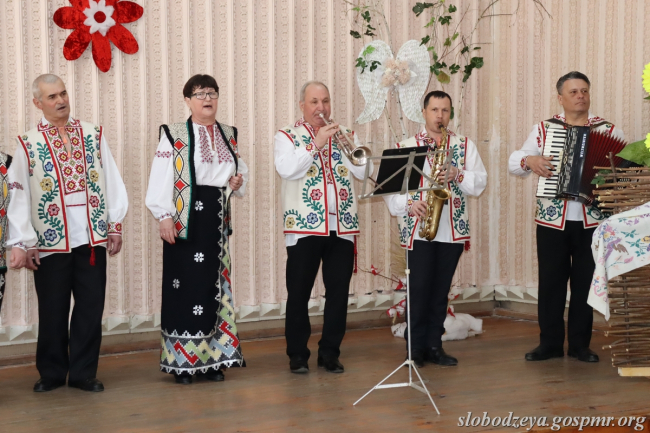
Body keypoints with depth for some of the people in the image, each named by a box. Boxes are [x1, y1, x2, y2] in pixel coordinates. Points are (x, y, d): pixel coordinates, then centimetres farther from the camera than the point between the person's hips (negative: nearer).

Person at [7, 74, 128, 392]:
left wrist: (115, 226, 1)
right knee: (53, 310, 6)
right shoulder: (28, 145, 1)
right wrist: (21, 243, -5)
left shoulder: (93, 136, 8)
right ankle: (51, 374, 20)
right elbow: (17, 196, -2)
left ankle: (83, 373, 16)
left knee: (91, 307, 4)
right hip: (50, 241, -2)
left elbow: (112, 182, 6)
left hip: (93, 237, 2)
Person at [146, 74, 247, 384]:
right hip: (185, 220, -5)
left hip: (217, 220, 6)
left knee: (213, 286, 9)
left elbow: (240, 169, 22)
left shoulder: (229, 135, 12)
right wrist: (164, 216, -19)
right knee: (185, 287, -3)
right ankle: (182, 360, 5)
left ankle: (210, 358, 17)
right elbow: (161, 178, -11)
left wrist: (239, 181, -1)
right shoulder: (174, 135, -6)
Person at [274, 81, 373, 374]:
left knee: (339, 292, 4)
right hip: (305, 226, -3)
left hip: (343, 226, 3)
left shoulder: (343, 135, 15)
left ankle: (330, 353, 15)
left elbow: (363, 171, 3)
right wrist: (315, 144, -18)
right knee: (298, 293, 1)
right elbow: (287, 169, -13)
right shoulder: (287, 136, 5)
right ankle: (297, 355, 11)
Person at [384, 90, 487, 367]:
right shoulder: (406, 146, 5)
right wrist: (408, 204, -16)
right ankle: (416, 348, 6)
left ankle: (434, 345, 16)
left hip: (453, 230, 2)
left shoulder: (465, 146, 11)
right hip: (418, 229, -2)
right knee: (419, 288, -4)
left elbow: (480, 182, 4)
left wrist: (458, 175, -14)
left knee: (441, 290, 7)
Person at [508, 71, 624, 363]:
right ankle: (550, 344, 14)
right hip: (551, 219, 0)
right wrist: (529, 160, -19)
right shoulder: (544, 128, 4)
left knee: (585, 282, 6)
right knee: (551, 282, 4)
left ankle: (580, 344, 17)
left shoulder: (609, 130, 4)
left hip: (591, 220, 0)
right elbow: (514, 162, 2)